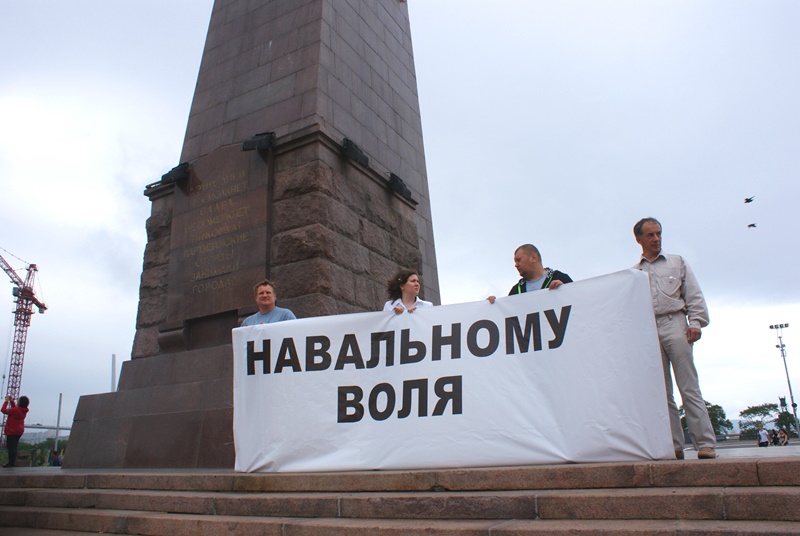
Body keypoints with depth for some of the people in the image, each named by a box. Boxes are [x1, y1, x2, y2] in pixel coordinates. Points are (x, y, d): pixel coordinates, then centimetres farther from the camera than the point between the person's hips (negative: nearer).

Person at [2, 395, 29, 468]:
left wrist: (6, 401, -7)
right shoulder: (23, 410, 3)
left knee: (11, 447, -4)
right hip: (19, 431, 8)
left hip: (12, 431, -8)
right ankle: (13, 462, 20)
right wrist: (12, 401, 13)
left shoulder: (15, 410, -23)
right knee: (14, 447, 17)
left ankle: (11, 462, -5)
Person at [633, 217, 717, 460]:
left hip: (674, 325, -1)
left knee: (689, 388, -7)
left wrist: (695, 323, -4)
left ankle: (705, 443, -5)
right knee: (662, 393, 1)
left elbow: (694, 295, 9)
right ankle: (674, 446, 4)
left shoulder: (677, 262, 17)